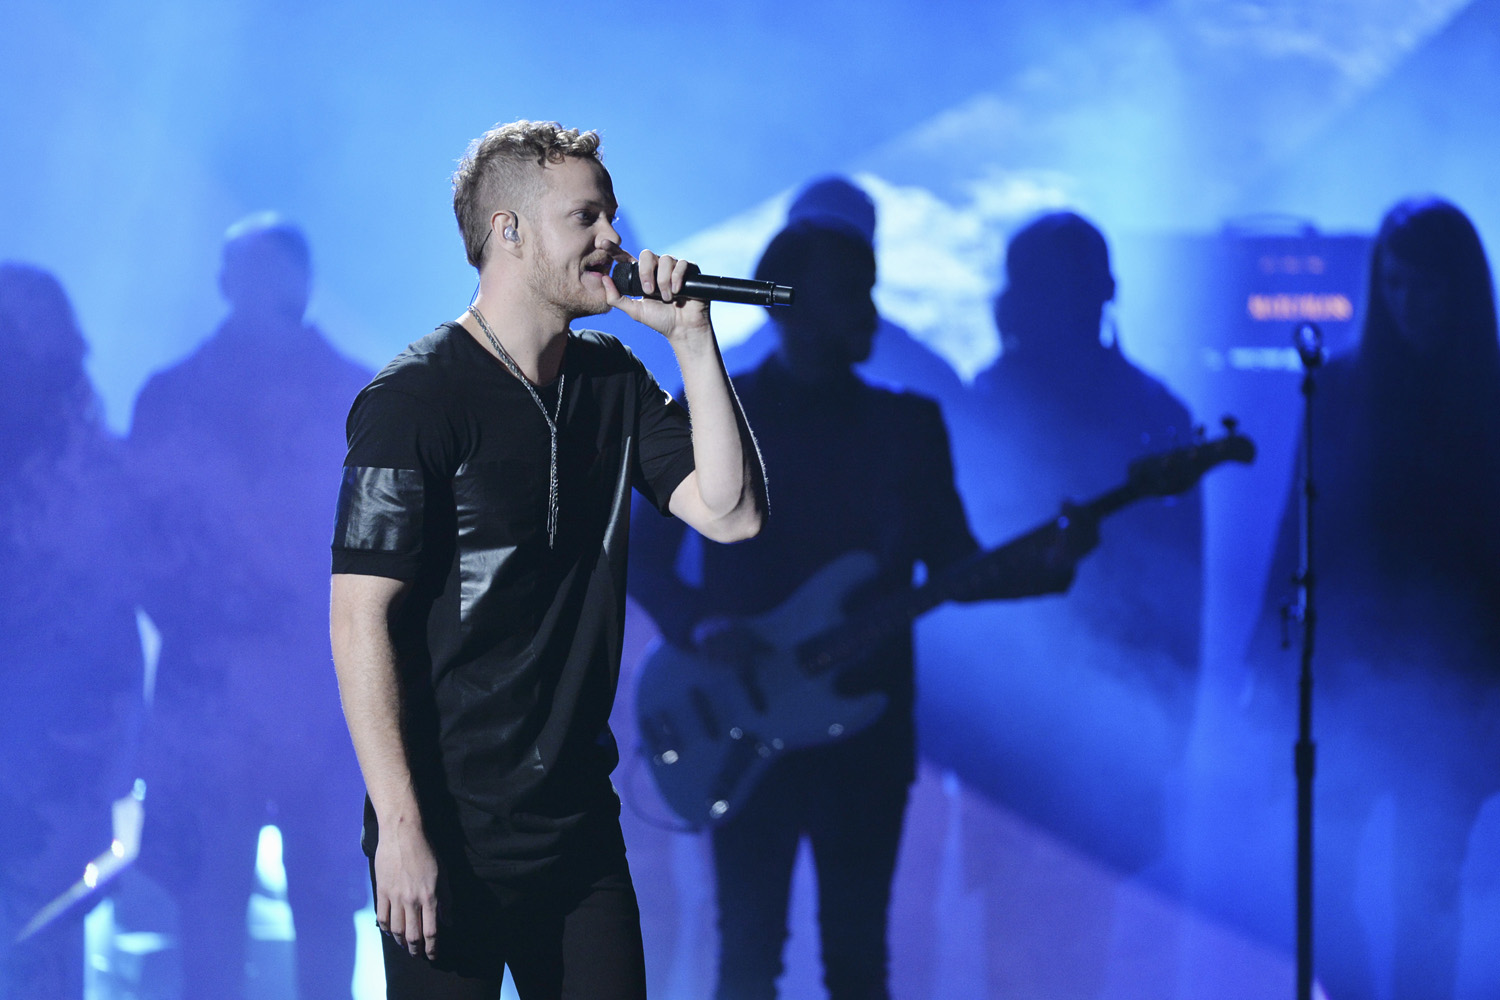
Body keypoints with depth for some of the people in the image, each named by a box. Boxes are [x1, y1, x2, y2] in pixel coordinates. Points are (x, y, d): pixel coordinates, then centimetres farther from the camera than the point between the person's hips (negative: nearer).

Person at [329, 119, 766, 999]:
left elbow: (730, 512, 2)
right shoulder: (414, 399, -11)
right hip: (451, 837, -6)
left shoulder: (612, 382, 10)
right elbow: (361, 617, -14)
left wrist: (692, 338, -3)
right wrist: (400, 827, -20)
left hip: (581, 823, 6)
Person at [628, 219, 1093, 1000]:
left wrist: (1045, 563, -10)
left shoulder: (908, 424, 11)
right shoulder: (710, 415, 2)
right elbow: (643, 558, 1)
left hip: (867, 723, 3)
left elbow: (956, 566, 9)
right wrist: (701, 625, -17)